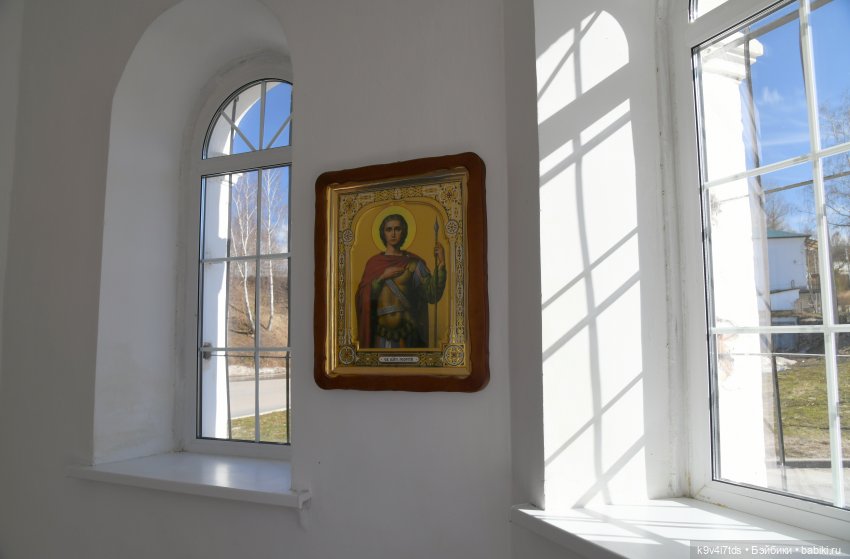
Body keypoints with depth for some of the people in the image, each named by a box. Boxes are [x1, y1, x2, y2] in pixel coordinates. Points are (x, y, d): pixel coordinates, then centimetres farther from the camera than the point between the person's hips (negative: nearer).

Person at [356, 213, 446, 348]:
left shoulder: (413, 263, -1)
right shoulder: (373, 262, 6)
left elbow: (432, 295, -11)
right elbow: (364, 296, -1)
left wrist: (441, 265, -20)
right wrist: (383, 277, -11)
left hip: (406, 328, -1)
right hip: (380, 330, 1)